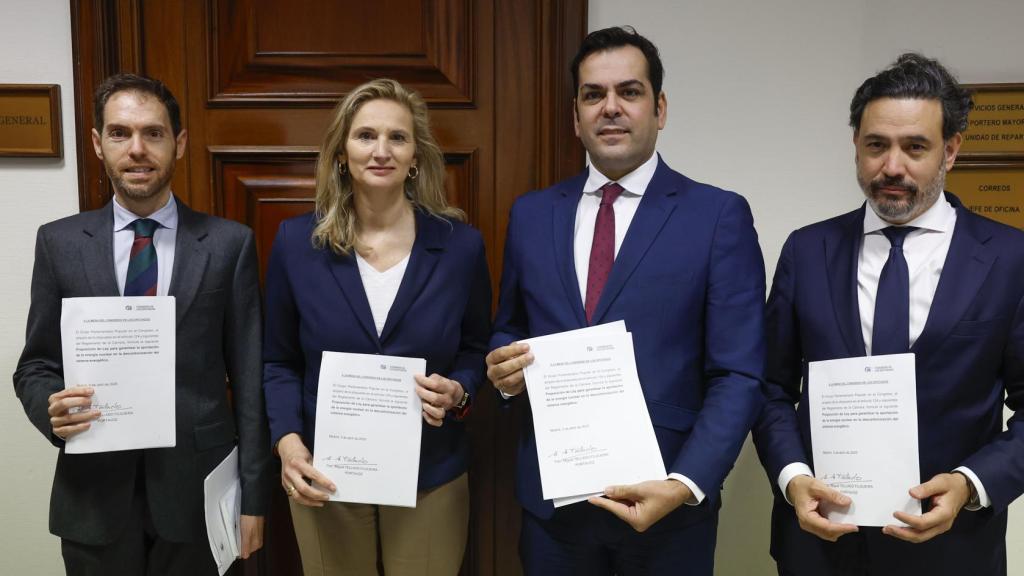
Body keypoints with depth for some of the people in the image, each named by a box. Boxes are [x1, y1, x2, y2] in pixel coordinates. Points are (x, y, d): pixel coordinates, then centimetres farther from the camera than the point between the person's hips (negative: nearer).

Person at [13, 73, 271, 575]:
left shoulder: (229, 244, -3)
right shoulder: (59, 242, 2)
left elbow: (249, 380, -3)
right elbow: (35, 366, 7)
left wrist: (252, 497, -3)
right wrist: (51, 408, -16)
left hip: (198, 490, -1)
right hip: (94, 495, 2)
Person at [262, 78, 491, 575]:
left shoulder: (460, 245, -6)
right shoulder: (296, 242, -4)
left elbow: (476, 350, 5)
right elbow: (278, 361, 3)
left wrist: (457, 392, -15)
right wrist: (287, 441, -12)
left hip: (431, 477, 0)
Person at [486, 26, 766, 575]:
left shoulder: (720, 215, -5)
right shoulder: (530, 214, 5)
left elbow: (738, 375, -9)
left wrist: (685, 484, -20)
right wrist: (504, 369, -8)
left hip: (665, 500, -2)